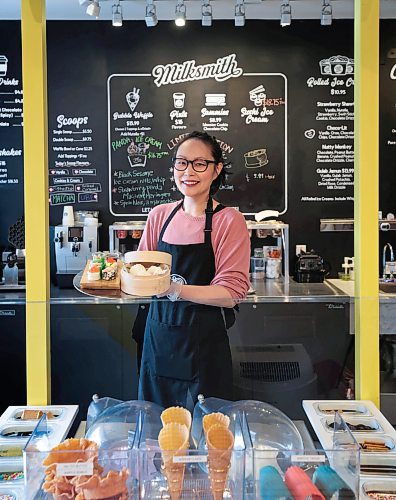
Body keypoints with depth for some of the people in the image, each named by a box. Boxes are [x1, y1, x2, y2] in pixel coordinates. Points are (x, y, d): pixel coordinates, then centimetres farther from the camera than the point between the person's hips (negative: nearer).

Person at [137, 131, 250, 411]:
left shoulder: (230, 221, -8)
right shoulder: (160, 215, 6)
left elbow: (230, 294, -14)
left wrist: (176, 289, -28)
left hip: (204, 344, -4)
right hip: (158, 337, 4)